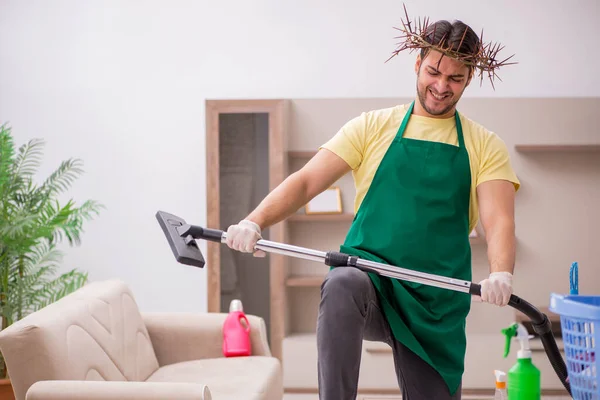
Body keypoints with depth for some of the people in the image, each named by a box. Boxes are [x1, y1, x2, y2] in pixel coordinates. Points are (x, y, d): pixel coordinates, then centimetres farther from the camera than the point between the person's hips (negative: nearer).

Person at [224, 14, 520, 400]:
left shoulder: (486, 147, 8)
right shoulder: (373, 127, 8)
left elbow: (499, 220, -7)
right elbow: (306, 181, 0)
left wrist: (501, 274, -29)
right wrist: (255, 222, -19)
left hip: (437, 305, 2)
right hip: (369, 276, -1)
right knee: (342, 285, -35)